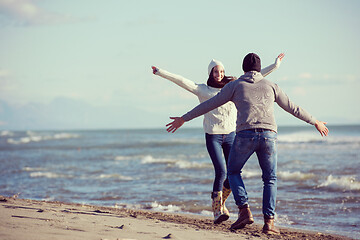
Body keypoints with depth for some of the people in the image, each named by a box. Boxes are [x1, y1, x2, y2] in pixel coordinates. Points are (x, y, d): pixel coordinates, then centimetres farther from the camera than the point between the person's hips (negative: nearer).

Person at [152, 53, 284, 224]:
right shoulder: (203, 90, 3)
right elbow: (182, 81, -5)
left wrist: (275, 65, 13)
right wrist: (161, 73, -12)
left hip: (231, 135, 3)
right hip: (213, 136, -3)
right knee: (220, 171, -16)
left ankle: (221, 201, 24)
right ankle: (217, 210, -8)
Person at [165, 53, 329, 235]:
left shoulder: (235, 85, 14)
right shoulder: (270, 86, 20)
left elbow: (209, 105, 14)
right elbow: (292, 108, 27)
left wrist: (184, 119, 20)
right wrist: (315, 122, 40)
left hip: (245, 134, -2)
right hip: (268, 135, 2)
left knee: (233, 172, 19)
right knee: (270, 179, 14)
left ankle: (244, 211, 1)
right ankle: (268, 222, 1)